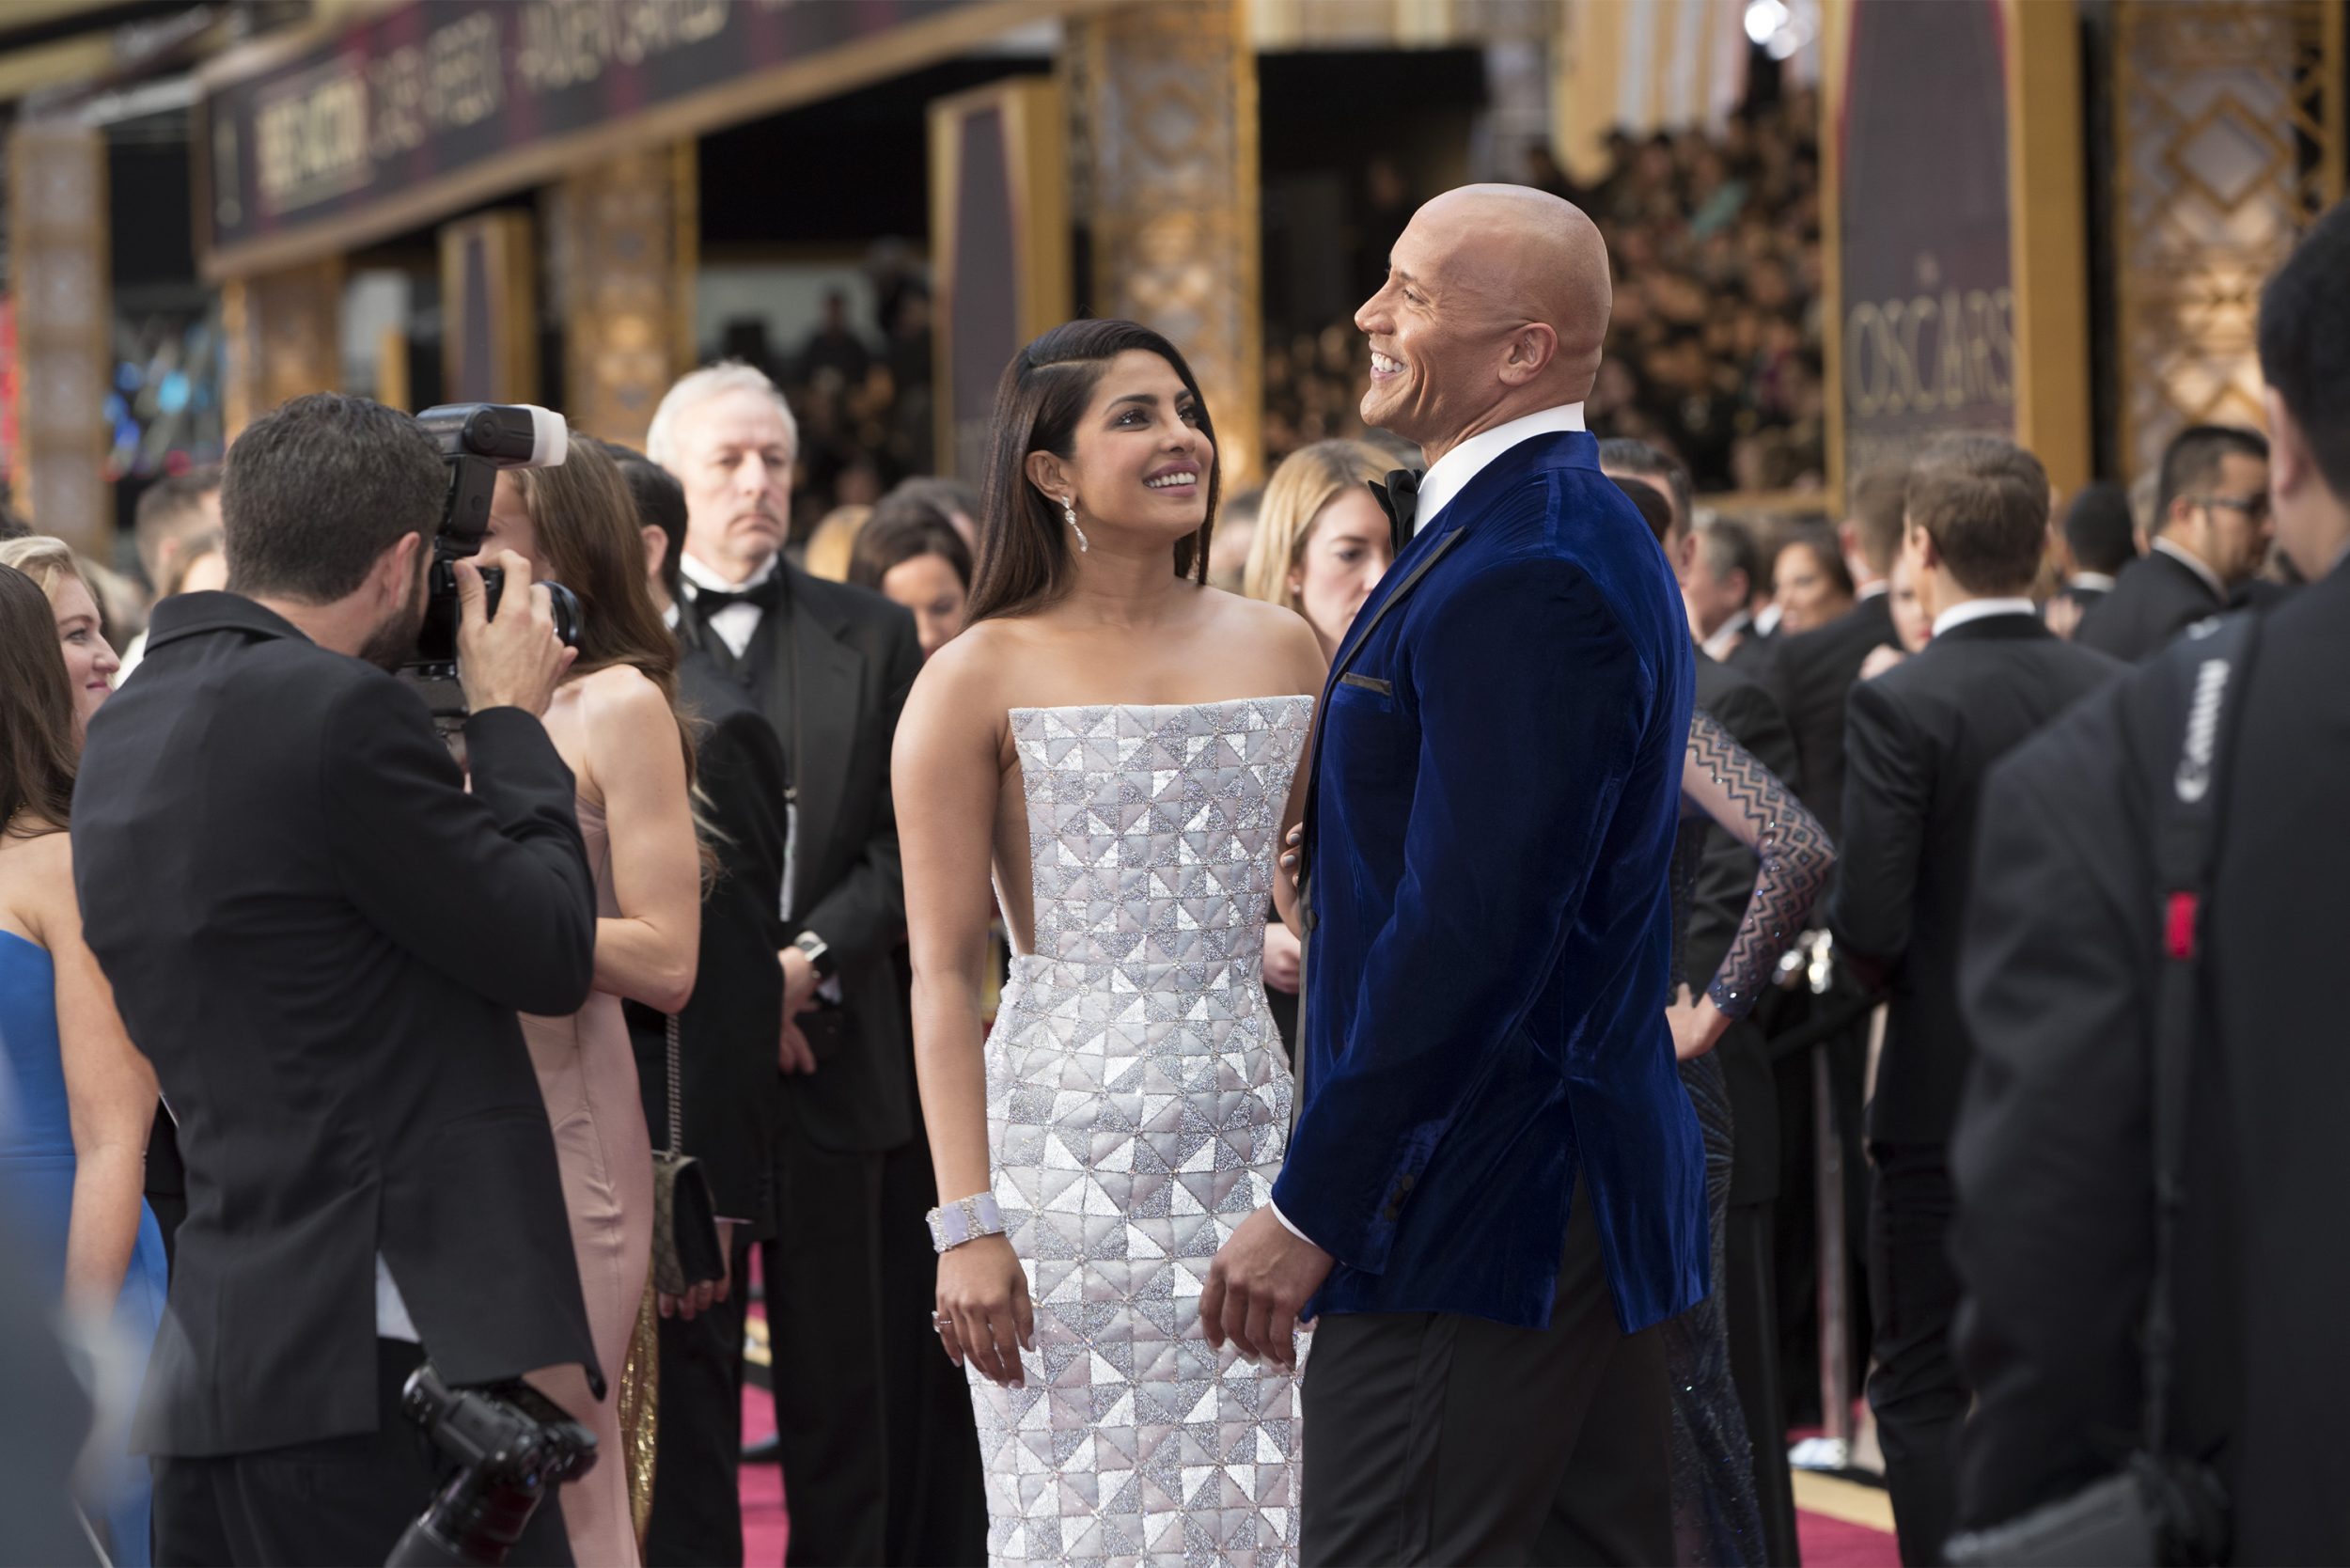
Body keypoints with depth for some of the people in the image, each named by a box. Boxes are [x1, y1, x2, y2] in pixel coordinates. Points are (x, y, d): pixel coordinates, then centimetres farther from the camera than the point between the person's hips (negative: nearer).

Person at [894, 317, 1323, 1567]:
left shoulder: (1279, 652, 10)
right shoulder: (982, 679, -2)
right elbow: (943, 974, -5)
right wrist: (969, 1222, -13)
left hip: (1247, 1129, 4)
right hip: (1067, 1146, -4)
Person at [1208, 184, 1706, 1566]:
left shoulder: (1517, 577, -19)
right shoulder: (1586, 538, 15)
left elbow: (1464, 933, -23)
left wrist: (1313, 1207, -19)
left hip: (1478, 1211, -11)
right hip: (1591, 1186, 11)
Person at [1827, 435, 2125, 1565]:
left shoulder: (1899, 707, -15)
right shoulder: (2118, 694, 0)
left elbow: (1868, 922, -18)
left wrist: (1895, 979, 3)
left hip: (1949, 1094, -5)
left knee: (1925, 1390, 3)